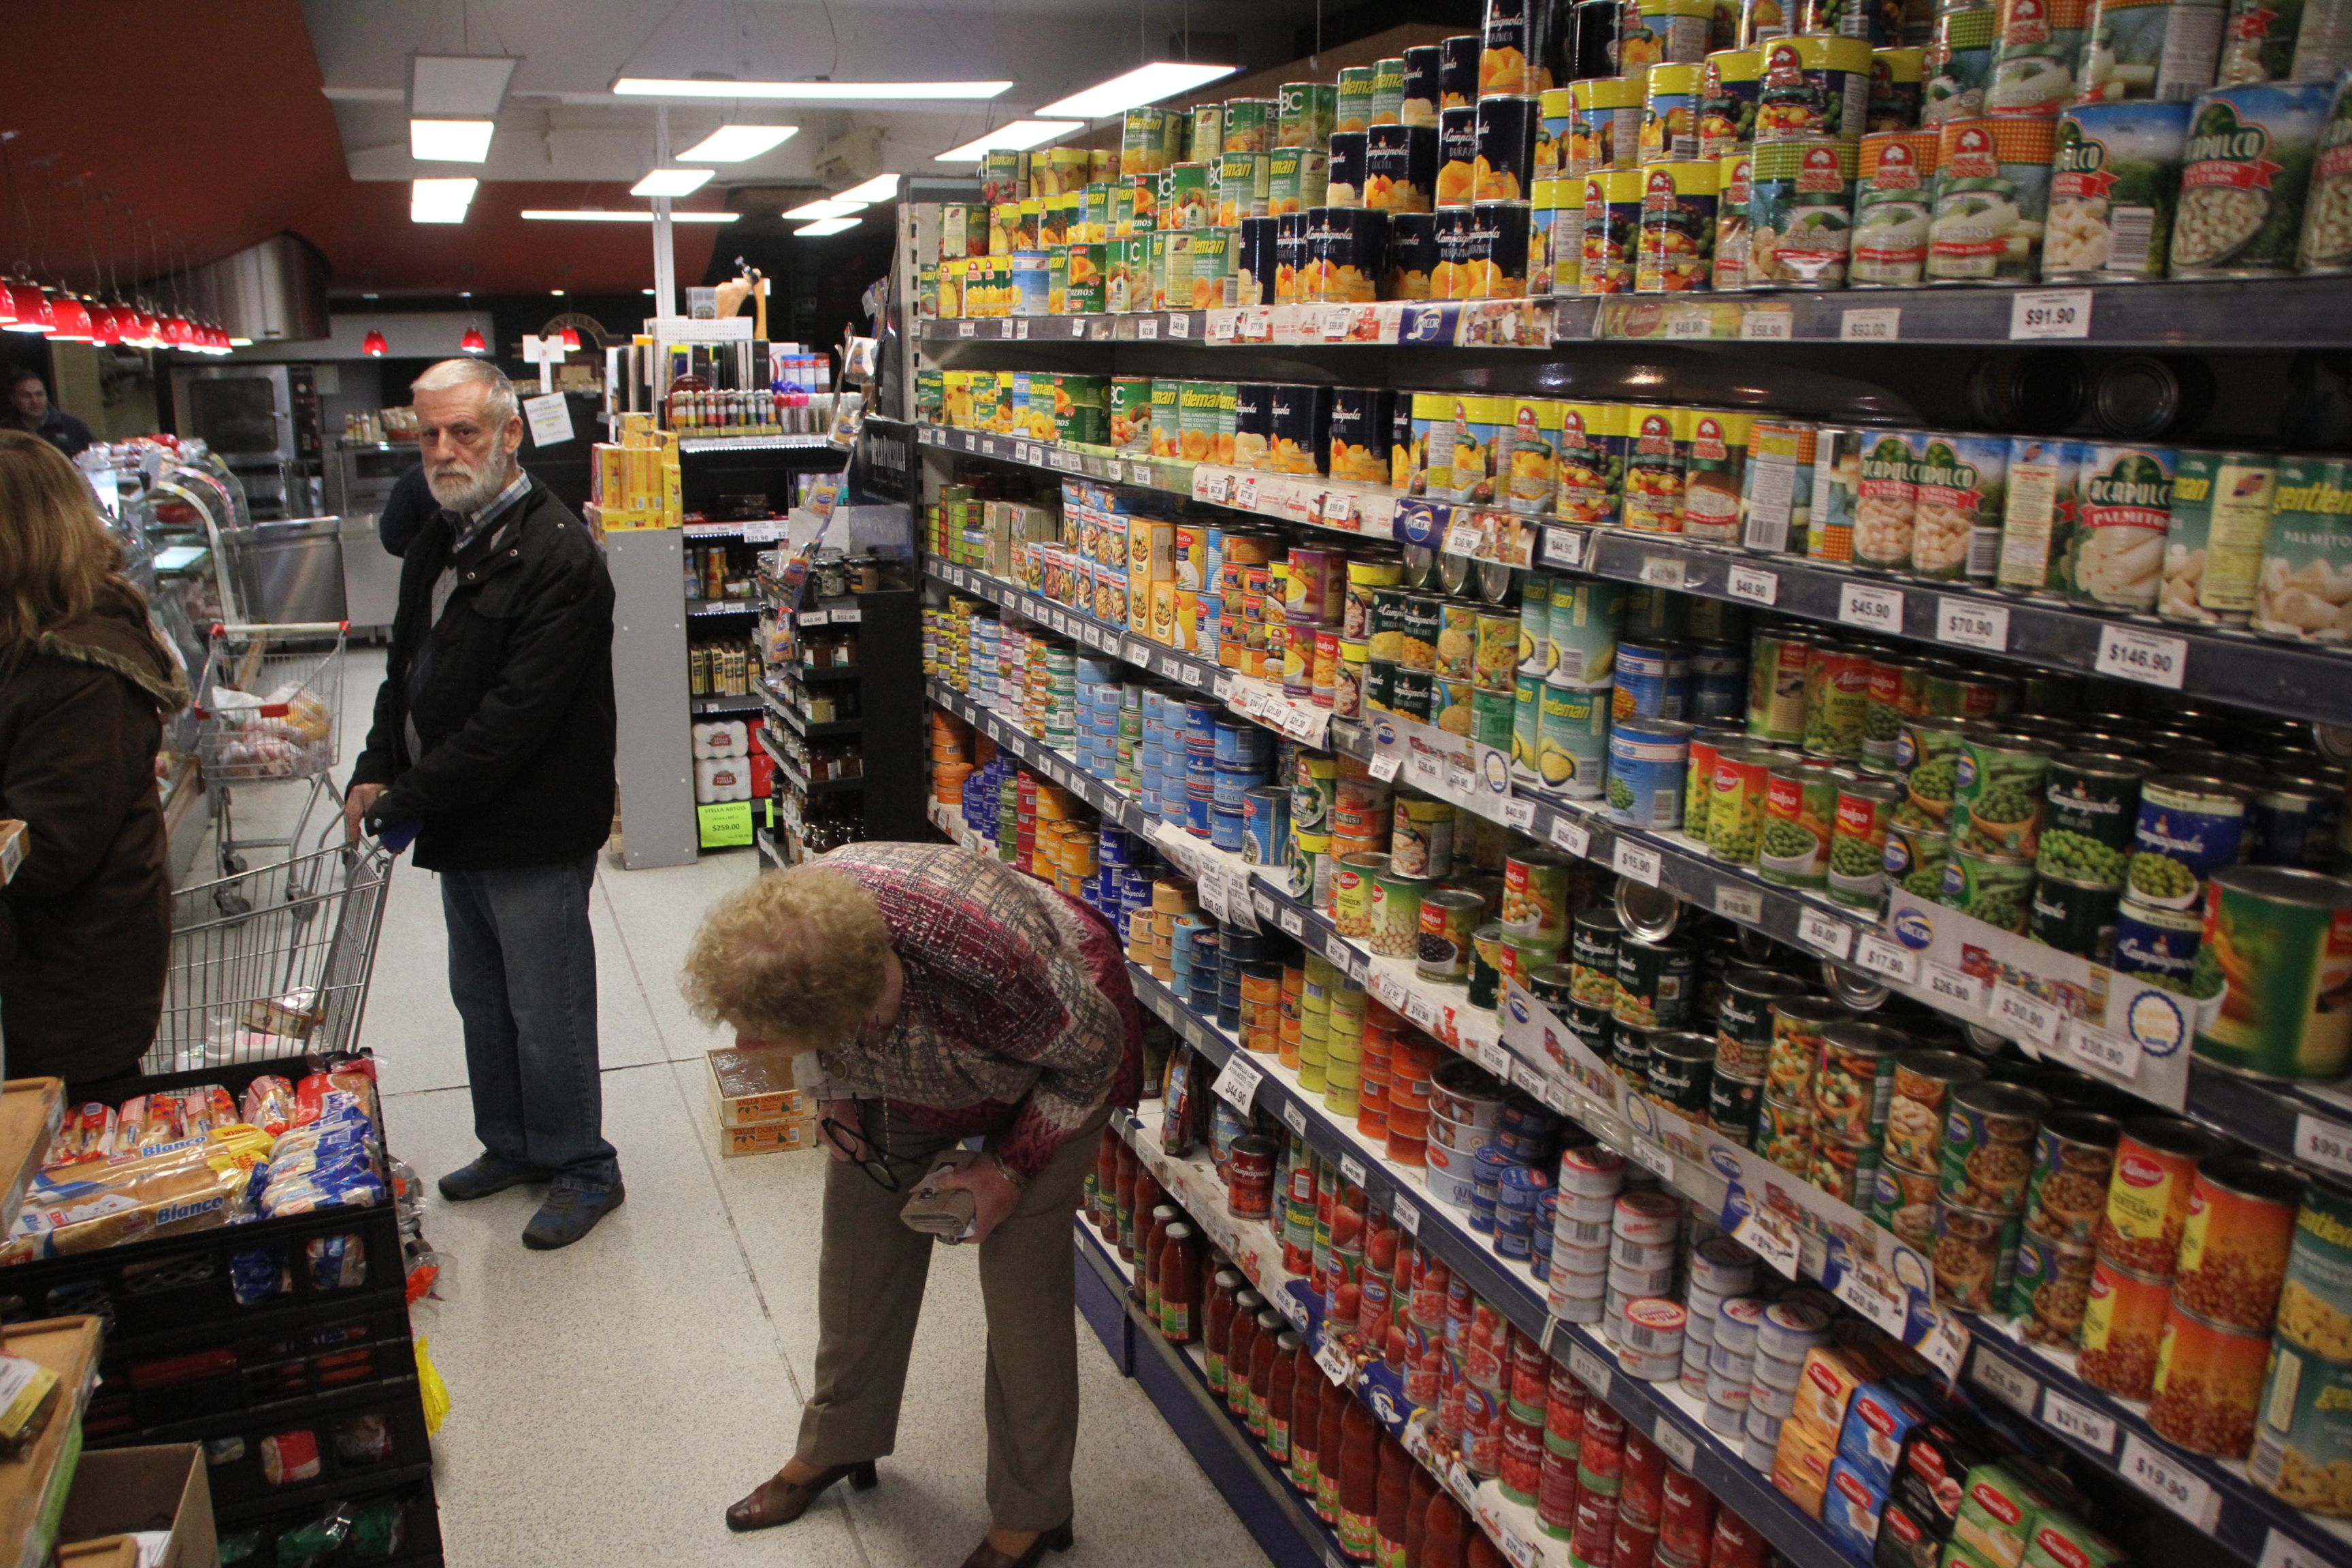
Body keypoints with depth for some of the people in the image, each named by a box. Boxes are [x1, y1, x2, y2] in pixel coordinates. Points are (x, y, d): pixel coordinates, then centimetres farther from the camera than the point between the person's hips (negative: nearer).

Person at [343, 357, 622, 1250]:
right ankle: (511, 1145, 40)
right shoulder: (437, 542, 9)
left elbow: (517, 715, -25)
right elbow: (408, 668, 18)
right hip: (460, 829, 9)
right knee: (481, 1001, 21)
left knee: (548, 1013, 4)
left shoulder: (558, 558, -20)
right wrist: (377, 771, 2)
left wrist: (406, 799, -19)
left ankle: (581, 1169, 22)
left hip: (535, 835, -9)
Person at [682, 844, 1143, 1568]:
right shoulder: (790, 937, -32)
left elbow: (1093, 1052, -24)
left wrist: (1011, 1166, -19)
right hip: (897, 1055, 5)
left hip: (1049, 1060, -5)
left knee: (1020, 1272, -7)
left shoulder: (990, 967, -47)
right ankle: (839, 1442, 35)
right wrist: (837, 1093, -11)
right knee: (860, 1238, 10)